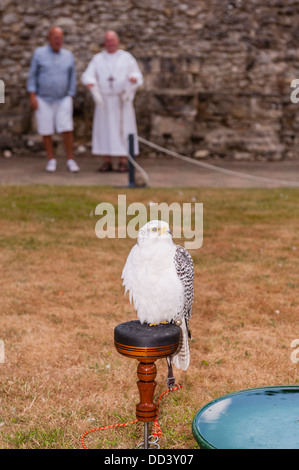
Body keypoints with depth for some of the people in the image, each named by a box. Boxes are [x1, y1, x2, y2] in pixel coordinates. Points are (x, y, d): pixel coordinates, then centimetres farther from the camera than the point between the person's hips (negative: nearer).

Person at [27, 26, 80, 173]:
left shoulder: (68, 55, 3)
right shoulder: (39, 53, -3)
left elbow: (72, 78, 6)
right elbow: (32, 76, -2)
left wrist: (70, 97, -1)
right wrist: (32, 96, -9)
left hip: (63, 100, 1)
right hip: (43, 100, -1)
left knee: (67, 130, -9)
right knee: (46, 131, 2)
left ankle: (70, 161, 0)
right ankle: (51, 160, 14)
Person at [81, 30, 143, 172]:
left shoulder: (127, 58, 5)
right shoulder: (97, 59, 9)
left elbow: (138, 77, -2)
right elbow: (88, 76, -3)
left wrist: (133, 78, -27)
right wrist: (90, 83, -27)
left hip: (122, 101, -1)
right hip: (104, 101, 1)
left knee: (122, 130, -4)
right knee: (104, 130, -1)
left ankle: (123, 162, 0)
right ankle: (107, 162, 4)